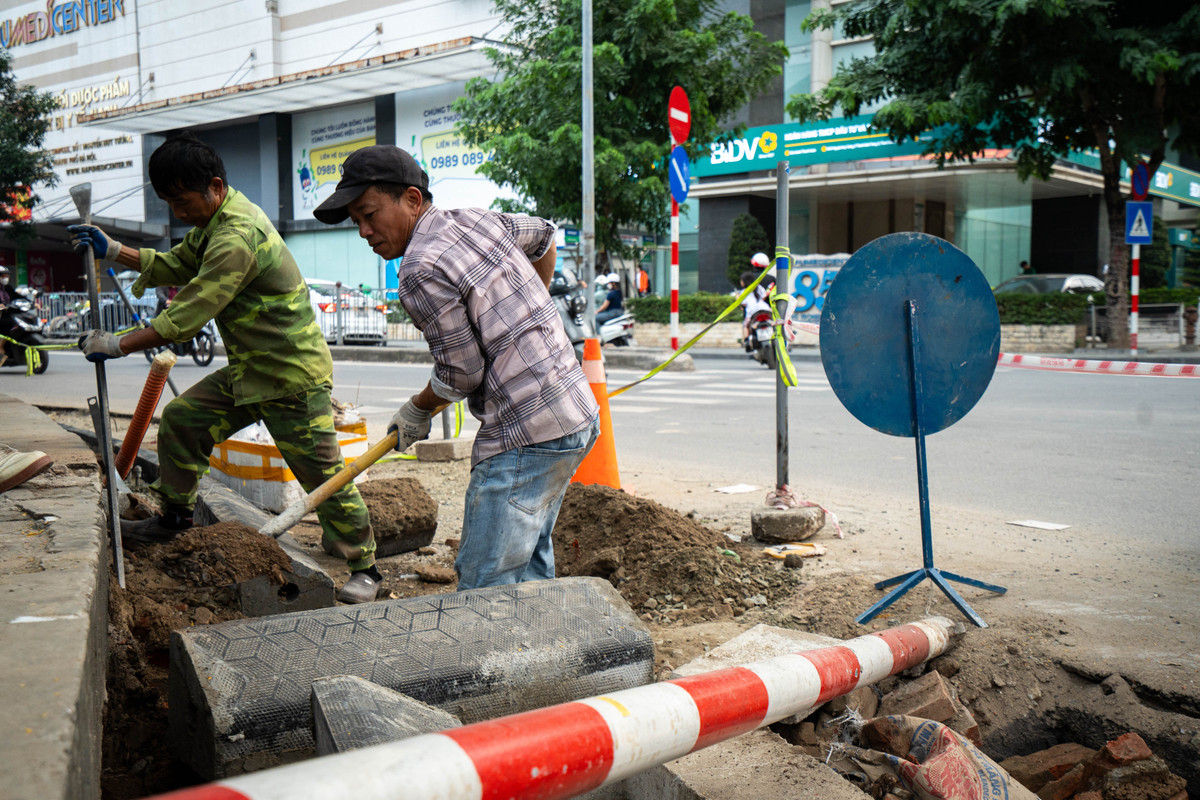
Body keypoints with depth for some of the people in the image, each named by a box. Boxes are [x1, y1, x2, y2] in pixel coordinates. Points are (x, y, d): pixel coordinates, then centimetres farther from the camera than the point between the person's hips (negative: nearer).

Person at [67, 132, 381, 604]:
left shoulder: (237, 236, -25)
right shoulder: (214, 222, 9)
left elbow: (189, 315, -24)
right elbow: (176, 266, 21)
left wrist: (119, 346, -16)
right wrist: (112, 251, 10)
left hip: (292, 375, -10)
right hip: (248, 370, 10)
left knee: (323, 474, -5)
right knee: (182, 419, 9)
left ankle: (363, 568, 8)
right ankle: (174, 519, 27)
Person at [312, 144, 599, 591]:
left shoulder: (422, 269, -15)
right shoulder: (475, 220, 12)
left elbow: (462, 373, -10)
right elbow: (544, 237, 32)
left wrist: (416, 412, 9)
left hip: (527, 436, -10)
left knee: (485, 582, -7)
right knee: (528, 566, 19)